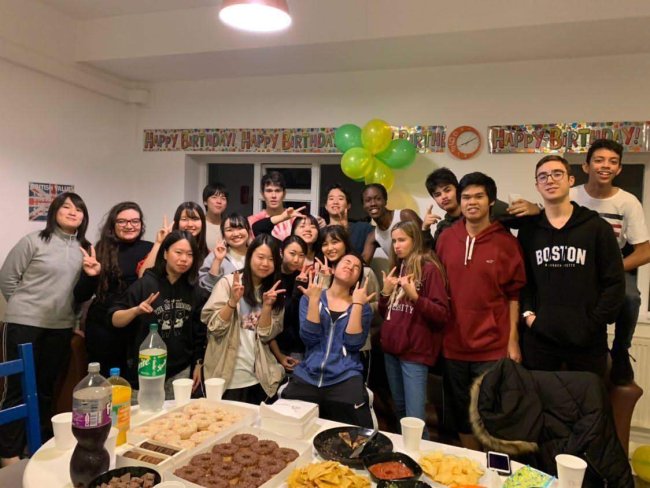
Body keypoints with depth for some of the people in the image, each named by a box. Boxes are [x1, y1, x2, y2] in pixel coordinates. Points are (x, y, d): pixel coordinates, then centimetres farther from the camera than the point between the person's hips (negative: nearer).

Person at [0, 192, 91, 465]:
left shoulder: (84, 249, 8)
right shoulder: (34, 241, -6)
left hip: (61, 327, 4)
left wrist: (93, 274, -8)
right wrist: (24, 307, 3)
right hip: (24, 324, -4)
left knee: (46, 388, 13)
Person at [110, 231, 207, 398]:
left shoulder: (195, 290, -1)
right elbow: (115, 320, -9)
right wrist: (136, 310, -27)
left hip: (181, 371, 3)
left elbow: (200, 332, 6)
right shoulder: (145, 284, -10)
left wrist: (198, 364, 7)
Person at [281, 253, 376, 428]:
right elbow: (309, 338, -6)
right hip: (306, 377, 1)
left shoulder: (362, 307, 7)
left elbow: (353, 343, -8)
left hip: (345, 379, 0)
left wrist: (357, 303, -9)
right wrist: (314, 299, -10)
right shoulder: (309, 298, 7)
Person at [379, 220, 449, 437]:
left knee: (414, 417, -9)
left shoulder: (429, 268, -9)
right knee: (400, 410, 18)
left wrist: (414, 297, -26)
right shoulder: (396, 269, 13)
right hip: (391, 348, 8)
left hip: (415, 351, -7)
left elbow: (442, 315, -13)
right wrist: (386, 292, -1)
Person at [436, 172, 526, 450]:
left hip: (493, 348, -3)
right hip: (453, 345, 3)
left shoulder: (505, 241, -6)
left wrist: (513, 341, -4)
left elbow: (515, 294, -1)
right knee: (461, 415, 16)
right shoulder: (446, 238, 2)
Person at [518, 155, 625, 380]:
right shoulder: (528, 230, 6)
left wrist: (595, 323, -9)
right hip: (538, 337, 2)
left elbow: (615, 283, -2)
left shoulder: (597, 228, 0)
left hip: (588, 339, -1)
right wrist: (527, 314, -5)